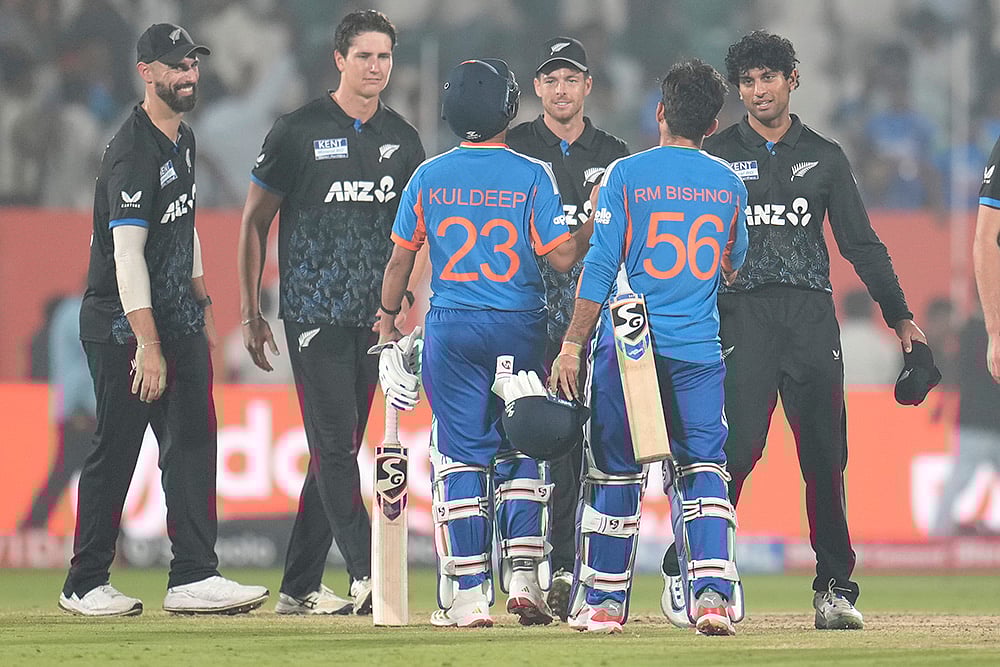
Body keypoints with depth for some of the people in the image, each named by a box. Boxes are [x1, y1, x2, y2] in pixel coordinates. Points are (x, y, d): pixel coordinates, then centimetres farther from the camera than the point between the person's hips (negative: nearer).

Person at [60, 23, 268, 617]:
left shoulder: (184, 141, 12)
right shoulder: (133, 154, -18)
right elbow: (128, 256, -24)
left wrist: (204, 304, 21)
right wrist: (149, 346, -28)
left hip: (177, 320, 9)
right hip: (123, 326, -9)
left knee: (193, 443, 0)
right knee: (116, 452, -2)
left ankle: (195, 578, -2)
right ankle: (85, 586, 8)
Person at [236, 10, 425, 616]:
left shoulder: (402, 138, 11)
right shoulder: (300, 130, -2)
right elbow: (255, 222, 3)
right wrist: (251, 313, -1)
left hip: (373, 318, 5)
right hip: (314, 314, -5)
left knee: (337, 452, 7)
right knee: (335, 448, -12)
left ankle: (300, 587, 13)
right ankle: (367, 576, -19)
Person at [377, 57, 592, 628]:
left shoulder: (429, 176, 2)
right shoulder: (532, 175, -5)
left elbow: (401, 257, 6)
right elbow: (562, 256, -9)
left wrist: (388, 320, 19)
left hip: (450, 329, 1)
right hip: (520, 327, -1)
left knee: (461, 456, 2)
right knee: (521, 451, 11)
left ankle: (469, 596, -1)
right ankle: (525, 576, 0)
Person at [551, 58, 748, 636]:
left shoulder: (627, 174, -4)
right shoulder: (729, 183, 6)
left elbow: (601, 266, -7)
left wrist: (573, 345, -4)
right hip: (700, 349, 2)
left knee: (615, 471, 7)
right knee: (704, 469, 3)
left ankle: (604, 603, 13)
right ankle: (714, 591, -15)